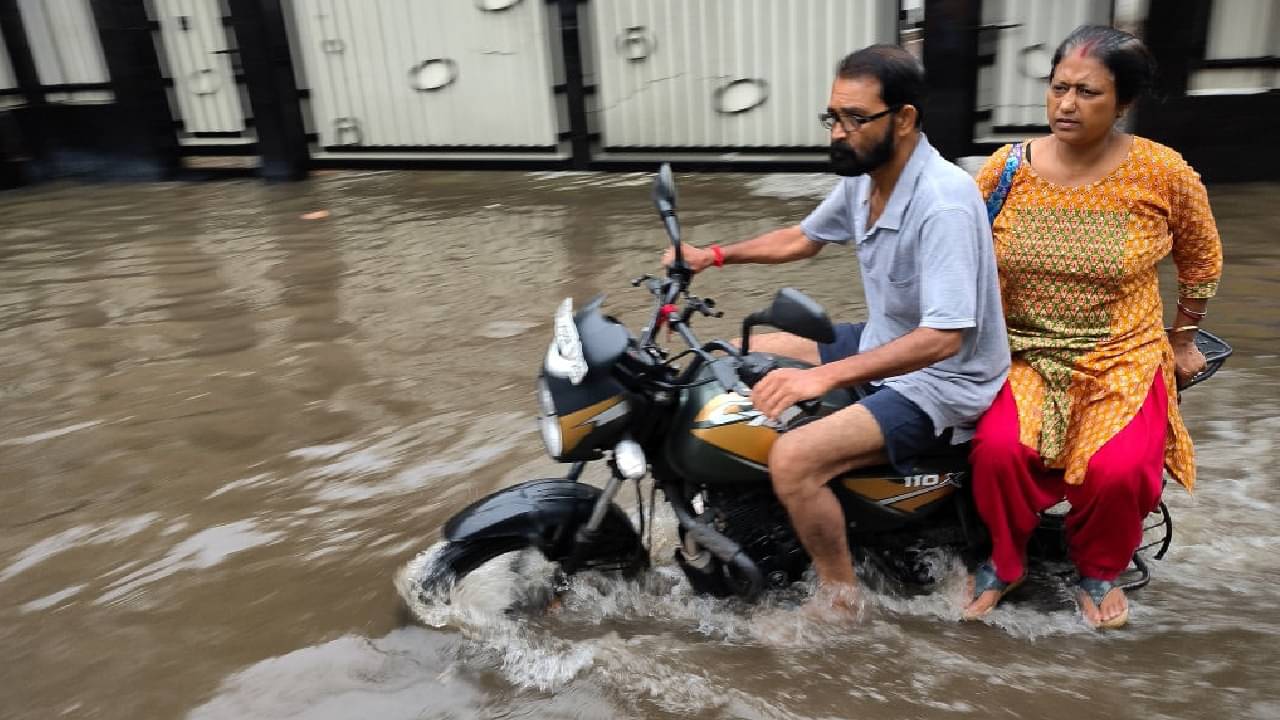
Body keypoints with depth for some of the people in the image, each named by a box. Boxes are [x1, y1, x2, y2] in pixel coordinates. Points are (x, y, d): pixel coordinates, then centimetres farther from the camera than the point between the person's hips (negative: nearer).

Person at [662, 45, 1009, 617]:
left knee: (792, 460, -27)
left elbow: (943, 338, -32)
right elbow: (803, 238, 17)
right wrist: (715, 256, 8)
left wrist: (825, 376, -38)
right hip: (882, 344, 9)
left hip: (941, 381, -9)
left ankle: (839, 597, -1)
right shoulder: (863, 177, 0)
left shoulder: (943, 201, -27)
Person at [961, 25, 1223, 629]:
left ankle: (1099, 570, 11)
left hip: (1123, 357, 0)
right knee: (999, 449, -27)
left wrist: (1183, 339, 18)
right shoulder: (1006, 168, -4)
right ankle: (1002, 562, 5)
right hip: (1022, 353, 1)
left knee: (1117, 470, -25)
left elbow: (1202, 258, 11)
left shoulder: (1162, 172, -6)